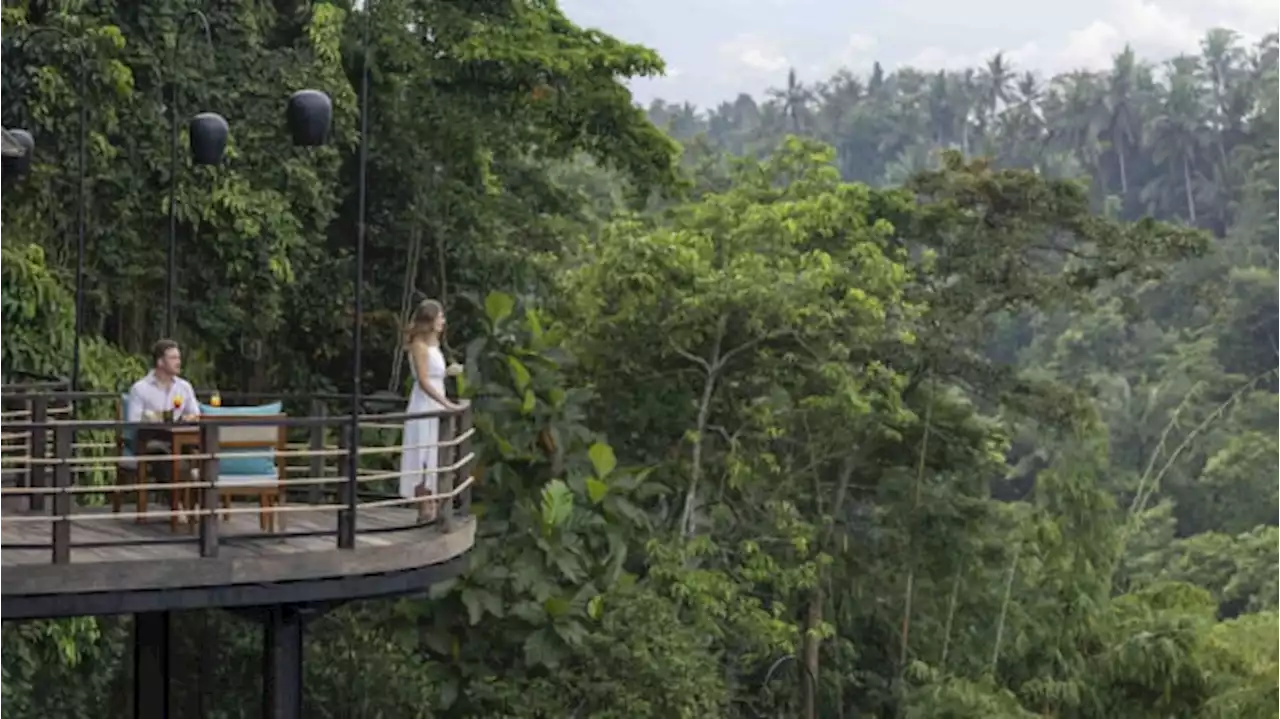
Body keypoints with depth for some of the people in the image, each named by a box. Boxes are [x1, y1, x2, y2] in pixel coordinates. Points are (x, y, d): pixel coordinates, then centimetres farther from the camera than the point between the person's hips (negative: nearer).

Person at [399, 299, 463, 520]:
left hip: (435, 406, 9)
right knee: (423, 459, -4)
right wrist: (447, 403, -23)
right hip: (424, 406, -9)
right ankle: (425, 509, -1)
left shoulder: (433, 345, 13)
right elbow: (423, 381, -19)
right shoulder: (420, 345, -13)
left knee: (432, 458, 11)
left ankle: (430, 507, 16)